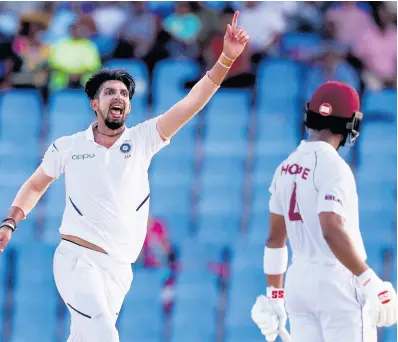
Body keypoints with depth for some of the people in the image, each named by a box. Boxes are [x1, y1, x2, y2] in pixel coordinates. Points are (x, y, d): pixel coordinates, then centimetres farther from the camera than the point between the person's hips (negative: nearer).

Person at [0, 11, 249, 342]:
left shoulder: (142, 139, 5)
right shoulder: (68, 147, 5)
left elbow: (191, 103, -5)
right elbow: (35, 186, 20)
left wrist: (226, 58, -16)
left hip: (119, 269, 3)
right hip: (77, 260, -3)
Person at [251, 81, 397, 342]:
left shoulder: (287, 168, 10)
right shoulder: (332, 166, -13)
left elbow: (275, 238, 15)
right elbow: (332, 231, -25)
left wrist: (274, 297, 22)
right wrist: (371, 281, -24)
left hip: (298, 283, 7)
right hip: (336, 284, -7)